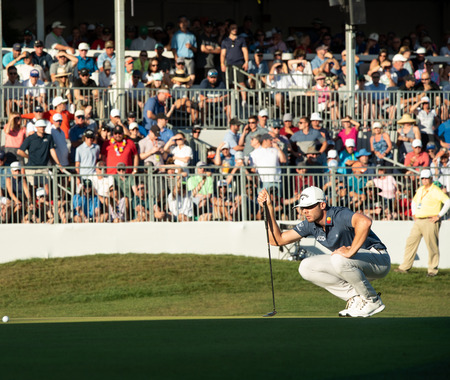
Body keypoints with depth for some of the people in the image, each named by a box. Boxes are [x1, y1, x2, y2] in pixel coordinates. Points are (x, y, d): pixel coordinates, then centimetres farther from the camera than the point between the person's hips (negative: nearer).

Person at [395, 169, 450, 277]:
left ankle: (433, 270, 1)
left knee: (432, 246, -5)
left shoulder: (435, 191, -8)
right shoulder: (420, 190, 16)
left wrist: (439, 215, -17)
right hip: (418, 221, 8)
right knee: (411, 243, 5)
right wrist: (414, 214, 20)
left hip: (430, 222, -8)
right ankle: (405, 267, 9)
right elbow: (414, 201, 35)